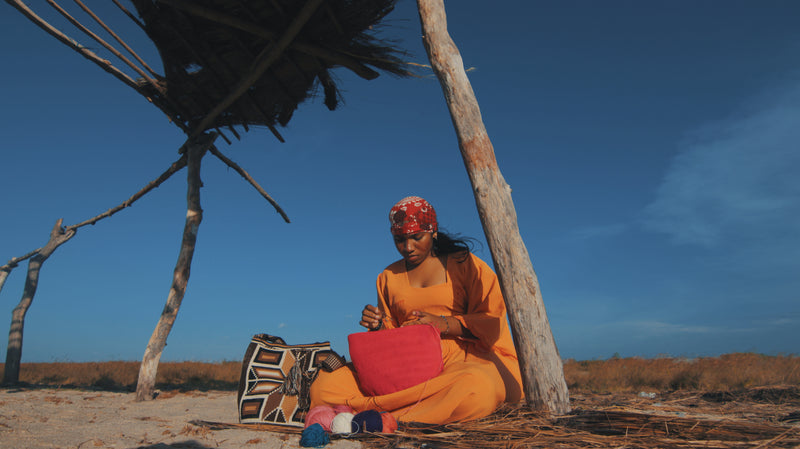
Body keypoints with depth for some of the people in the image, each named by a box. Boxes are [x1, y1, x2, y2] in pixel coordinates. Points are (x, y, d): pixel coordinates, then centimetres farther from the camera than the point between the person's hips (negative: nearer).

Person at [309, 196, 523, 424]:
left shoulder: (463, 264, 9)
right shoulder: (389, 277, 20)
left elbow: (490, 320, 2)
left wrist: (442, 324, -14)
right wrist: (378, 325, 0)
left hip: (461, 357, -2)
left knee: (478, 387, -42)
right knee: (325, 387, -21)